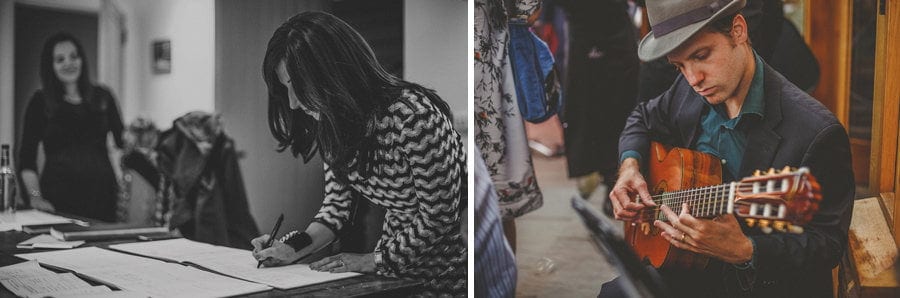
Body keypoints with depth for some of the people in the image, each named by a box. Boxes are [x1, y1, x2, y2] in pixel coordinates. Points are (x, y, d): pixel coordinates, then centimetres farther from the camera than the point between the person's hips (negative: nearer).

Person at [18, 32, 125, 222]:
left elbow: (122, 141, 14)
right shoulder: (41, 102, 5)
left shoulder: (102, 97, 11)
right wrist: (35, 196, -8)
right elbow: (27, 156, 2)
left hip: (101, 193, 2)